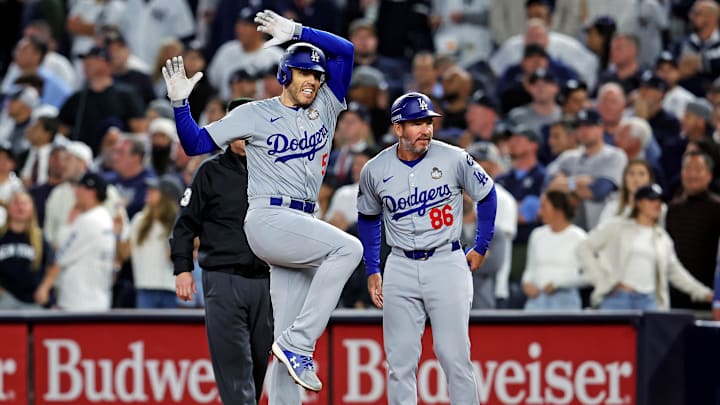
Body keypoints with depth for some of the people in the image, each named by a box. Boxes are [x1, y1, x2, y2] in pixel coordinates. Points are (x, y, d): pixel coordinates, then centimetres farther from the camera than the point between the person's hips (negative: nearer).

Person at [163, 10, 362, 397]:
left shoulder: (325, 109, 13)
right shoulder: (255, 114, 2)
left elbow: (344, 50, 7)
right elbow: (196, 143, 3)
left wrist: (297, 31, 0)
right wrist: (180, 103, -10)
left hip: (301, 227, 6)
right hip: (268, 218, -6)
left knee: (290, 336, 2)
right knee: (348, 248, -26)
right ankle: (298, 344, -23)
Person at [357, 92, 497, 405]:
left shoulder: (454, 159, -8)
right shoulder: (375, 170, -1)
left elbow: (486, 195, 8)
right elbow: (368, 217, 17)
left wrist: (480, 249, 9)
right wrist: (372, 271, 14)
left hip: (447, 264, -2)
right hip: (401, 269, 2)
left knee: (454, 356, -6)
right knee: (399, 361, 2)